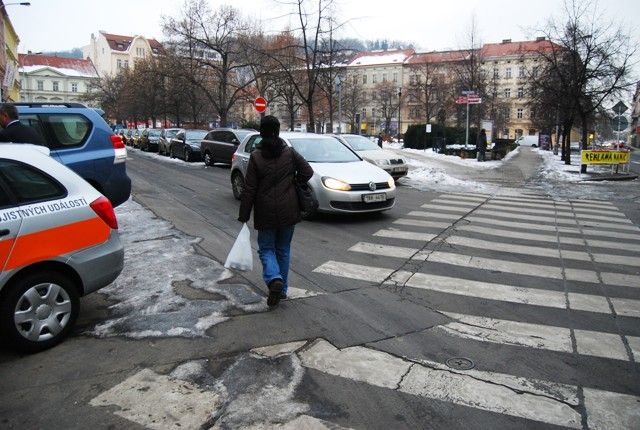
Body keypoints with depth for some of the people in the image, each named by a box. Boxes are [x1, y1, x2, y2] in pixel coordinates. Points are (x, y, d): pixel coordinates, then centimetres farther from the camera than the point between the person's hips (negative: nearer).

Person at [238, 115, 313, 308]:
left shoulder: (255, 157, -8)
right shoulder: (289, 152, -2)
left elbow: (249, 190, -8)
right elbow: (307, 172, -1)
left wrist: (243, 216, -2)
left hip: (266, 213, -2)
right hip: (288, 211, 3)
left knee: (266, 249, 11)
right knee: (283, 249, 16)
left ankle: (274, 280, -14)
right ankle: (282, 289, 21)